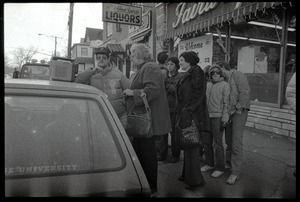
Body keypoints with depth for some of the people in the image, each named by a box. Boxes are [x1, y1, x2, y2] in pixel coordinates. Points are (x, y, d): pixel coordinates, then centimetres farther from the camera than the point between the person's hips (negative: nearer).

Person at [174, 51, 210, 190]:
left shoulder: (197, 72, -10)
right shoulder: (187, 75, 18)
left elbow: (198, 94, -19)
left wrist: (187, 111, -23)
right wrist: (179, 114, 18)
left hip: (193, 115, -9)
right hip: (184, 114, 9)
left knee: (191, 147, -3)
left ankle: (195, 180, 9)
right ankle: (187, 174, 27)